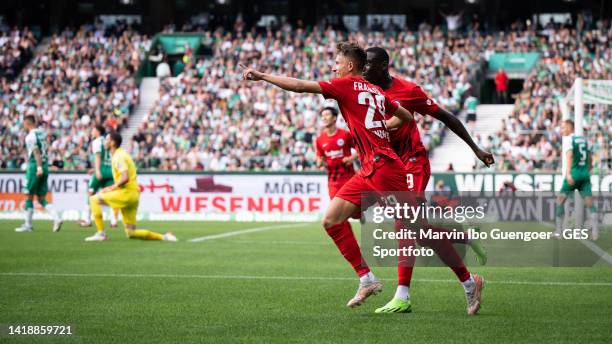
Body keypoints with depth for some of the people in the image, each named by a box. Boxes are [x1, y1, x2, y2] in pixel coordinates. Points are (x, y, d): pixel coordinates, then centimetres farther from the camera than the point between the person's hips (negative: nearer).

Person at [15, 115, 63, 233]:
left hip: (35, 166, -7)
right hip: (45, 166, 7)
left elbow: (36, 152, -21)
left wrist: (39, 168, -27)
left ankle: (28, 224, 7)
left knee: (29, 196, 3)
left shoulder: (30, 136, -11)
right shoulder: (42, 132, 10)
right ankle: (56, 218, -10)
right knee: (41, 198, 8)